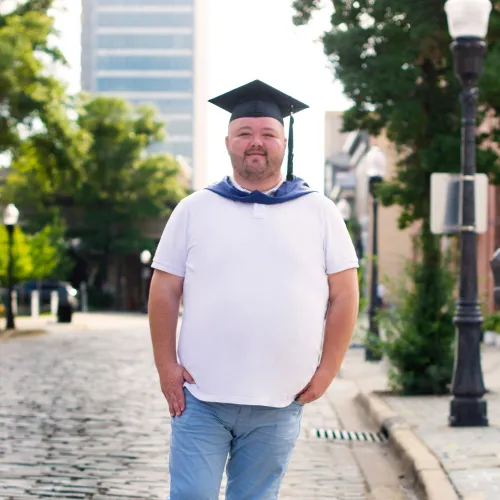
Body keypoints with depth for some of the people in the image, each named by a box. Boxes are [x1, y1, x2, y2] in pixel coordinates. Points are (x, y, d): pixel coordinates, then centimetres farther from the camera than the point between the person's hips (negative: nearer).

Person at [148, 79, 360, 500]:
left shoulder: (319, 212, 6)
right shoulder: (194, 209, 6)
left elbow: (344, 294, 4)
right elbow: (164, 292, 5)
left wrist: (327, 370, -2)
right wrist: (166, 366, -3)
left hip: (278, 403, 1)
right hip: (200, 396, 0)